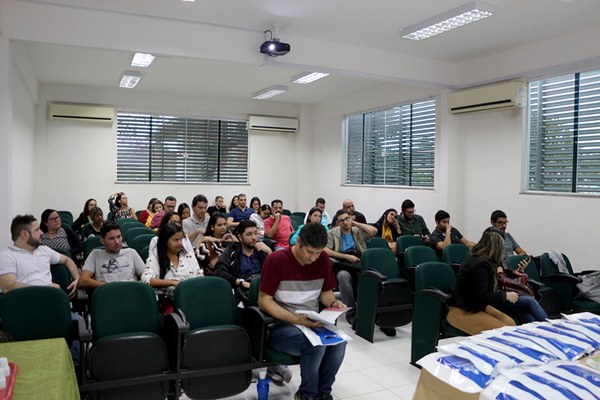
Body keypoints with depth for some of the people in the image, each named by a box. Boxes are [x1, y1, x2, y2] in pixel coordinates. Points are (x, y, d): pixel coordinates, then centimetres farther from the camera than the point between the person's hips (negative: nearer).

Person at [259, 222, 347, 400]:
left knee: (339, 342, -25)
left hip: (311, 323, 5)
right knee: (316, 344, -32)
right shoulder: (276, 260, -16)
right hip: (280, 326, -4)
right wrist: (295, 320, -24)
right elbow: (264, 301, -14)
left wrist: (335, 303, -11)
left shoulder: (323, 259, 0)